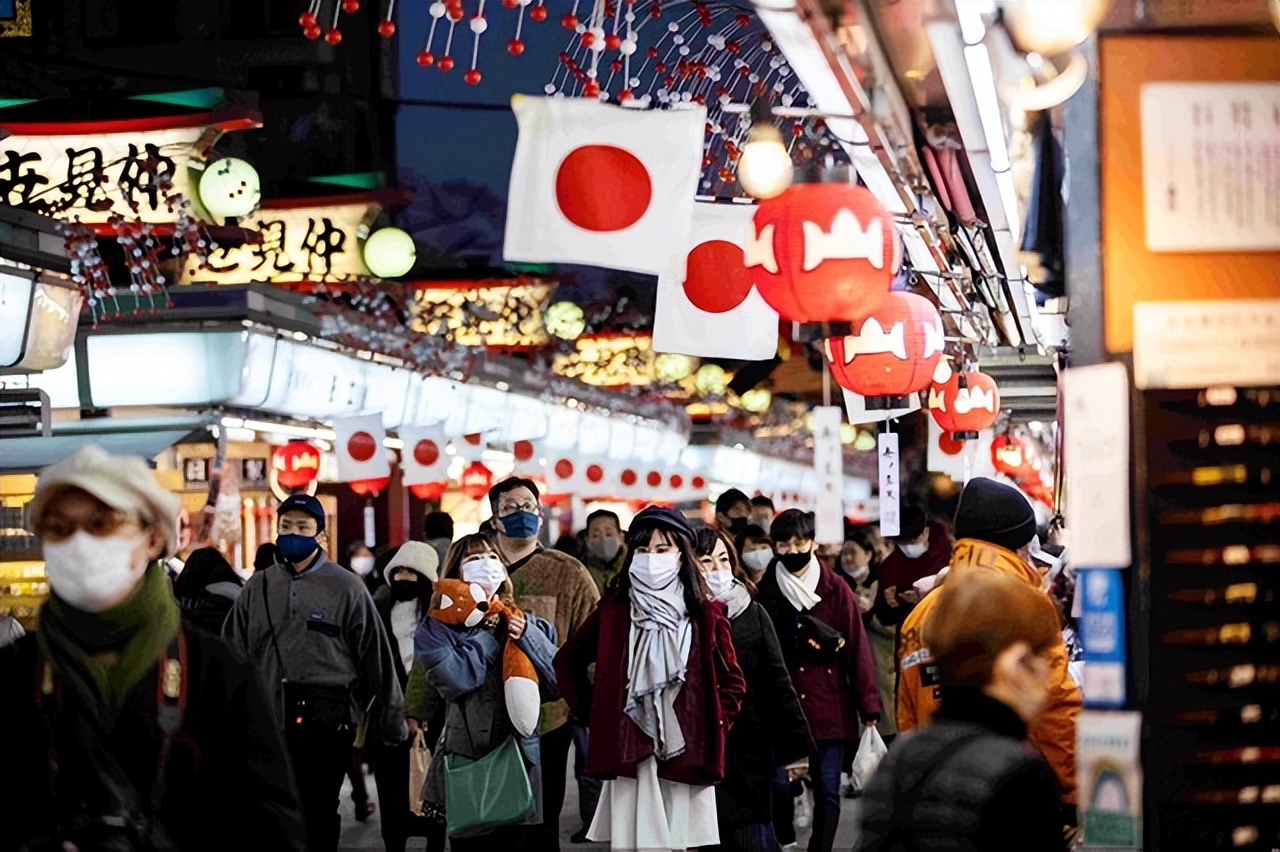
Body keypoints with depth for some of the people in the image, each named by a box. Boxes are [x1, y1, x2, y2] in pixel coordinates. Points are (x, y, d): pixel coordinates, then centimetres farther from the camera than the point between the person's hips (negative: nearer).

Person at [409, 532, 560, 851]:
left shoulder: (527, 625, 10)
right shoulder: (437, 629, 2)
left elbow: (557, 685, 2)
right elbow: (455, 678, -16)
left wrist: (528, 637, -9)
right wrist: (490, 634, -5)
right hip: (464, 766, -2)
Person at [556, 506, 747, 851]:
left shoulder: (706, 615, 6)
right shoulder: (613, 610, 8)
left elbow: (732, 683, 11)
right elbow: (568, 661, 19)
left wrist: (712, 729, 0)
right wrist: (591, 714, 11)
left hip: (686, 758, -1)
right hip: (628, 756, 1)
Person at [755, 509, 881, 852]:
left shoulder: (836, 590, 1)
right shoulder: (766, 592, 5)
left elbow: (858, 651, -1)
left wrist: (869, 709, -6)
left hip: (829, 708, 0)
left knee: (827, 791, 3)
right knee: (776, 789, -2)